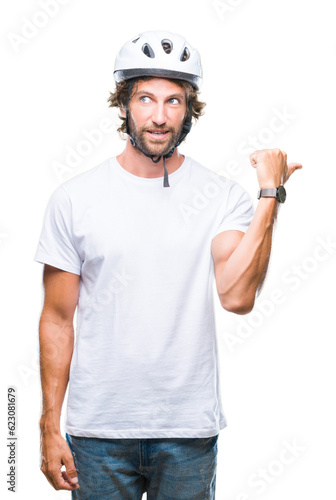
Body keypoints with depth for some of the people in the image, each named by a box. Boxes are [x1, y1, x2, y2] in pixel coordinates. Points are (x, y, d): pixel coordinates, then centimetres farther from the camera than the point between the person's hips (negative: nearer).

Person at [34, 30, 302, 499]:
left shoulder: (223, 196, -3)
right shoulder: (74, 198, -2)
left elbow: (237, 296, -18)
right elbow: (57, 320, 1)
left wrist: (270, 195, -19)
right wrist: (50, 427, 0)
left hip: (190, 429, 0)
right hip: (98, 428, 0)